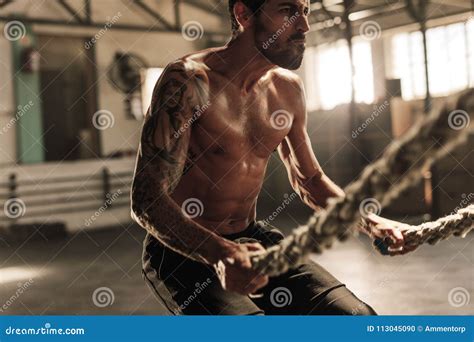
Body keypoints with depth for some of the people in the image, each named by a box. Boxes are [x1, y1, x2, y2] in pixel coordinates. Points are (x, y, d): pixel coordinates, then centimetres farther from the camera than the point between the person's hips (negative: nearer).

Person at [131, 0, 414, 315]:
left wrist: (371, 223, -1)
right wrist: (218, 253, -43)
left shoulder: (288, 89, 2)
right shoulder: (189, 80, -19)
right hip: (181, 250, -6)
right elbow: (147, 199, -25)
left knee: (357, 315, -7)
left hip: (251, 239, 6)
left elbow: (310, 180, 16)